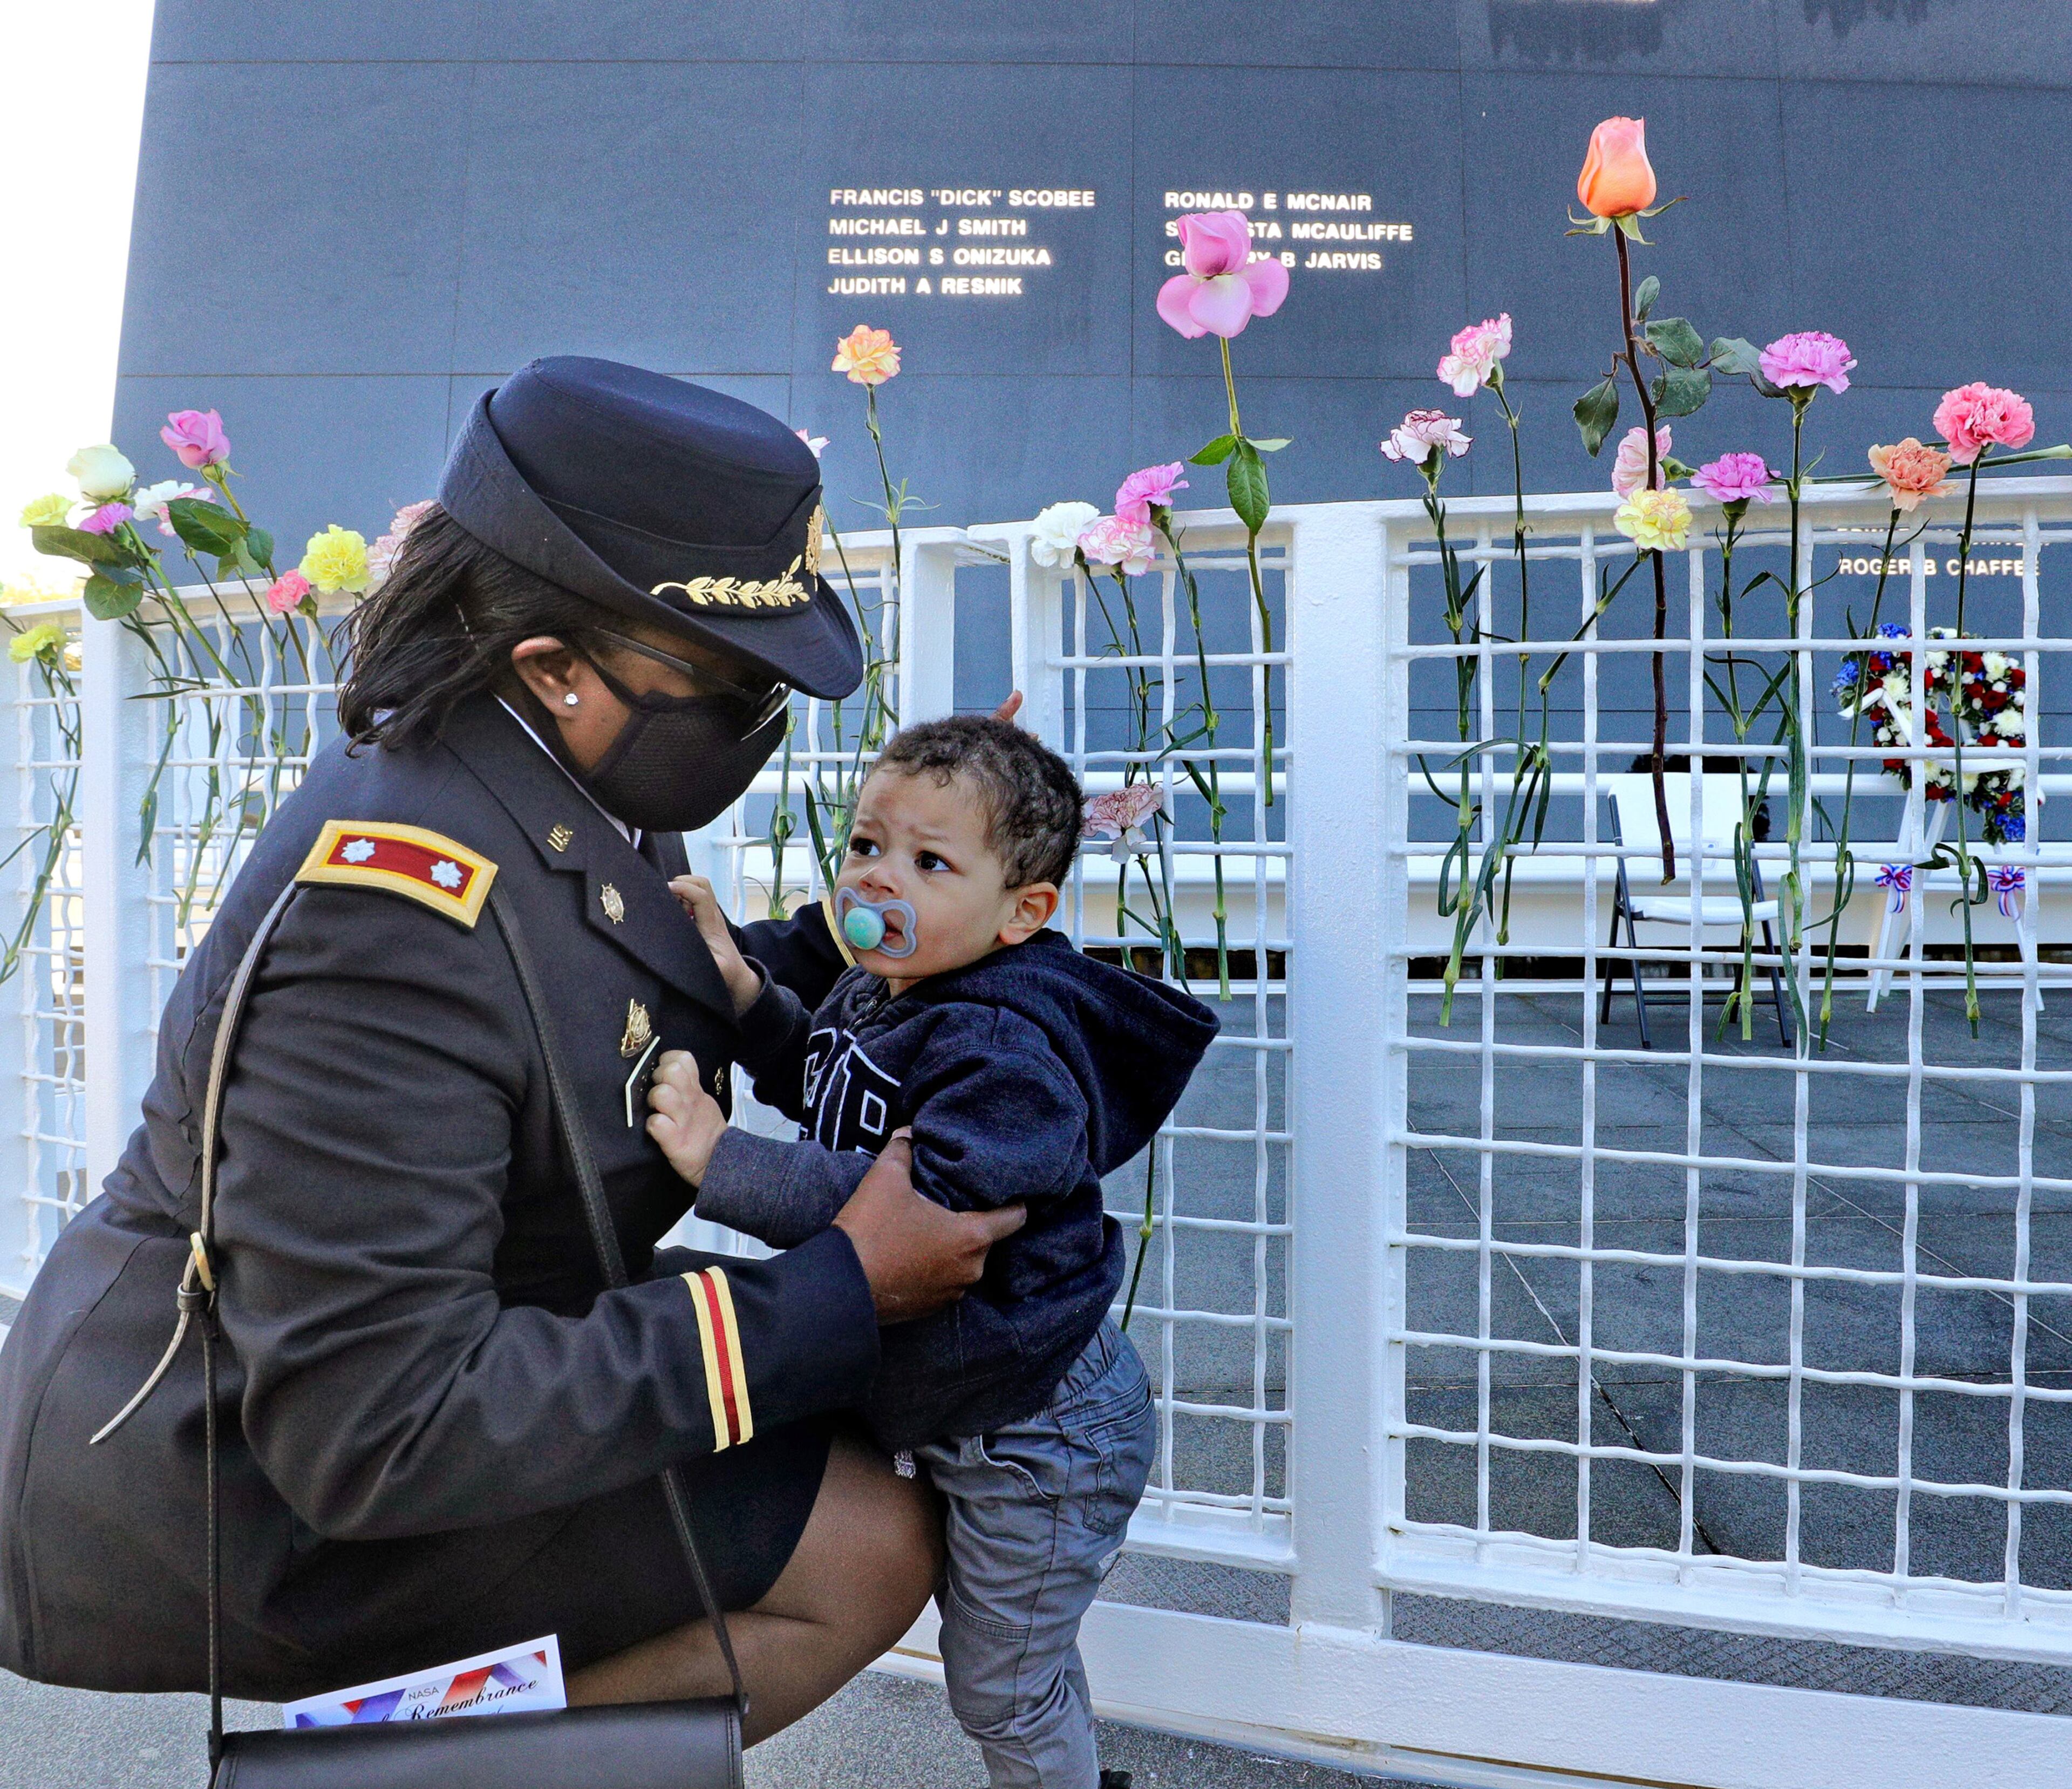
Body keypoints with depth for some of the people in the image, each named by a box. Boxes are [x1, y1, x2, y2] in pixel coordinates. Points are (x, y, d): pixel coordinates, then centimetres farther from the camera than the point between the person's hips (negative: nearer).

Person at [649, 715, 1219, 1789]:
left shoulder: (1003, 1050, -30)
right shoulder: (876, 990, -1)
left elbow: (918, 1206, -41)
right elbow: (821, 1084, 19)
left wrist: (722, 1162, -40)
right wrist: (743, 990, 2)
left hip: (1038, 1433, -10)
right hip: (959, 1406, 10)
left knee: (1000, 1690, 10)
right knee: (1006, 1642, 30)